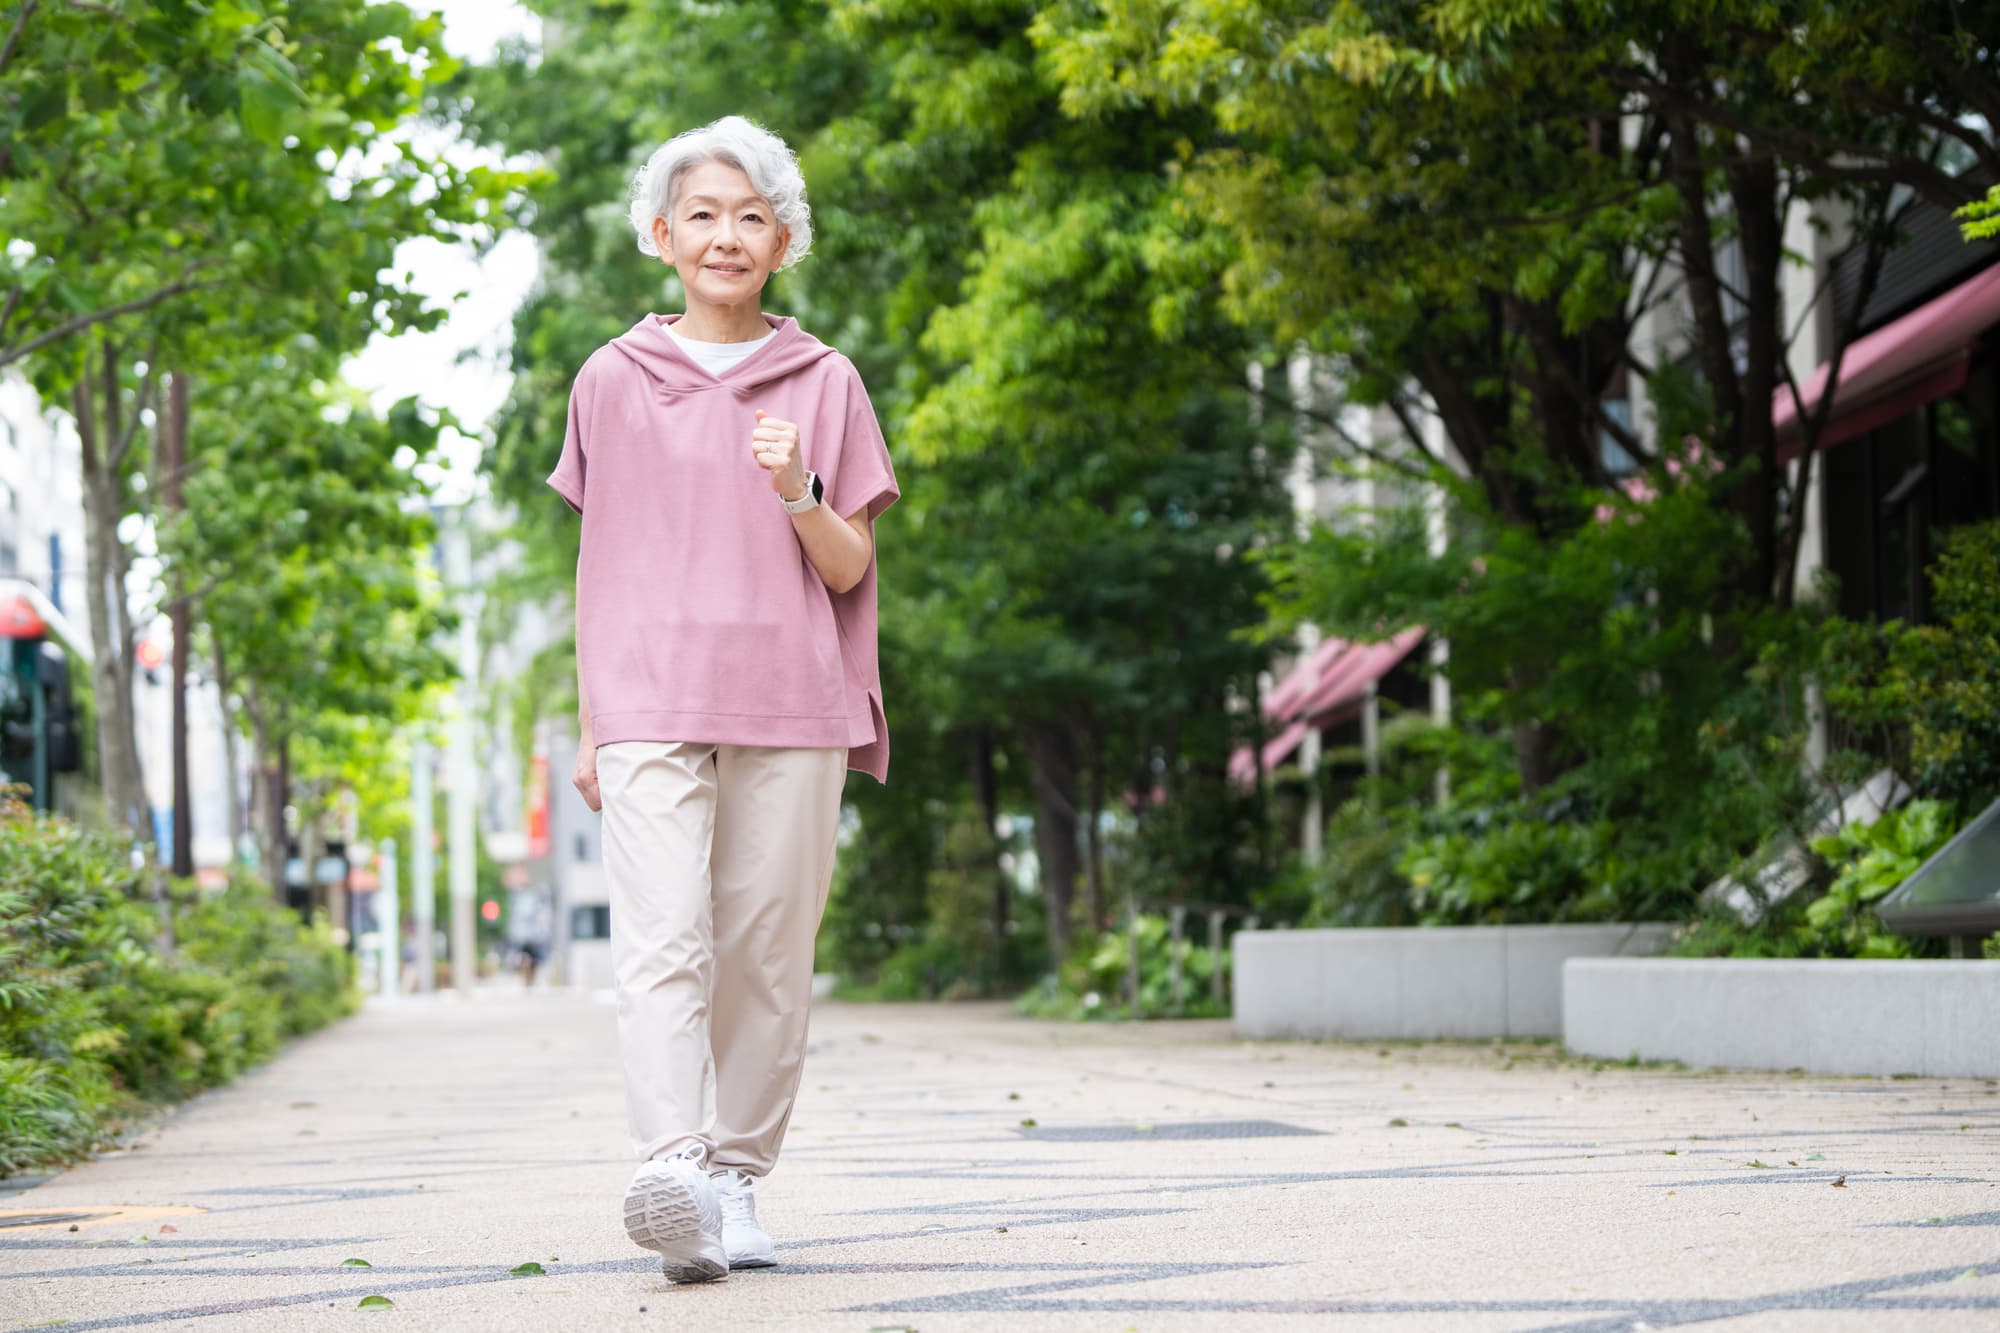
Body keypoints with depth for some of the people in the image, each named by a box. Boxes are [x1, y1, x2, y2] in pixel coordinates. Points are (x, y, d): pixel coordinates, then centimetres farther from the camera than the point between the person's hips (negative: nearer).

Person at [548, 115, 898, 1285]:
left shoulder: (824, 383, 10)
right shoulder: (615, 381, 10)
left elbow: (849, 568, 8)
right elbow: (596, 562, 14)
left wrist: (795, 494, -12)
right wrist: (589, 728, 13)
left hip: (789, 704, 1)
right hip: (650, 701, -1)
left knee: (768, 953, 0)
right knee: (663, 939, -15)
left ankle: (739, 1180, 9)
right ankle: (671, 1172, -26)